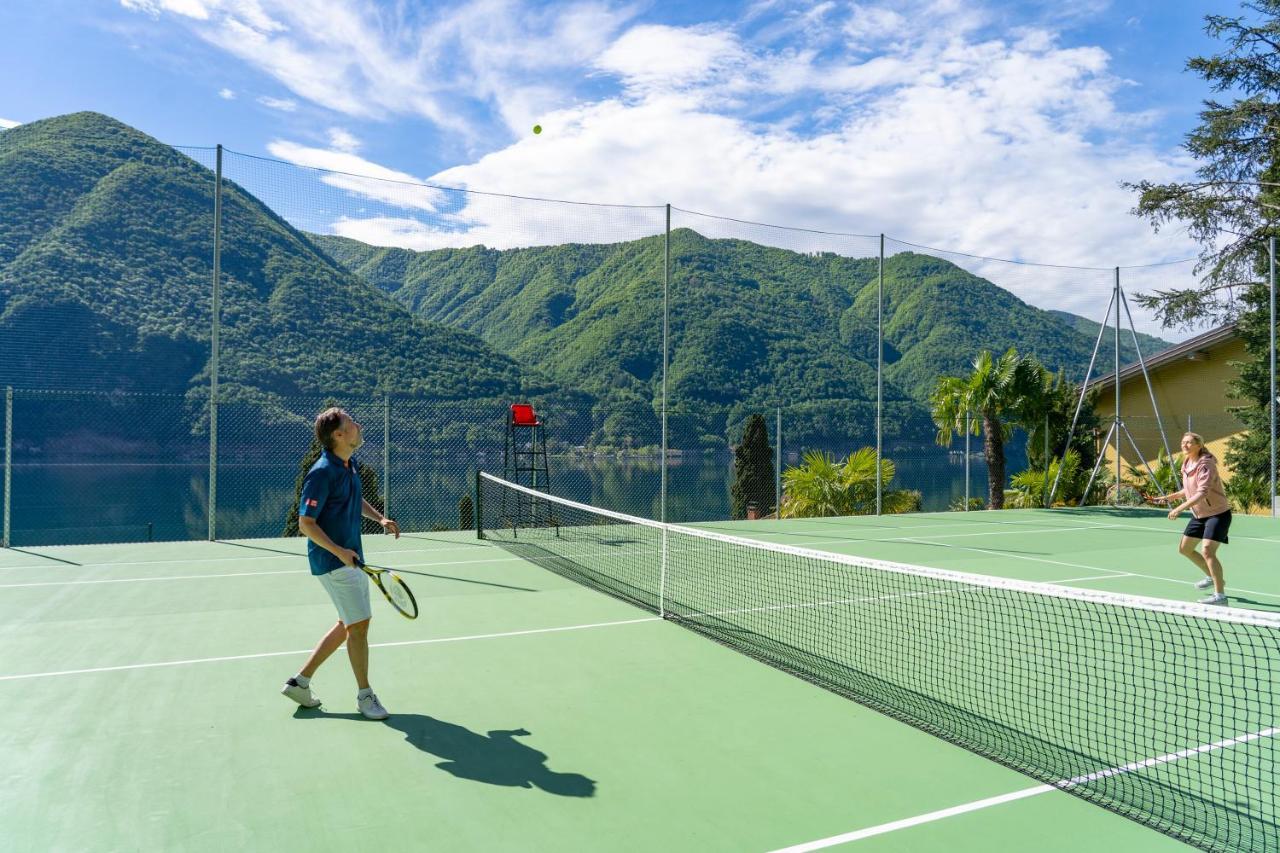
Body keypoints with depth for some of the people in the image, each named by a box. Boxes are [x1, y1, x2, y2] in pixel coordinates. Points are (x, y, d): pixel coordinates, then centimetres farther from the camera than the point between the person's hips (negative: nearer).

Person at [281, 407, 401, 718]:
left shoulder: (348, 465, 8)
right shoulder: (322, 473, -20)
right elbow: (305, 523, -18)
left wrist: (380, 518, 8)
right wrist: (338, 551, -26)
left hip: (351, 558, 10)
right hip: (334, 561, -10)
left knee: (348, 625, 17)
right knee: (358, 624, -2)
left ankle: (300, 681, 28)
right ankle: (364, 695, 13)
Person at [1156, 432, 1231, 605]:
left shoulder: (1205, 465, -21)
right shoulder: (1186, 464, 4)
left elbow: (1202, 492, -33)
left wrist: (1179, 508, -41)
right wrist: (1171, 496, 9)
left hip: (1218, 513, -9)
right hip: (1199, 514, 9)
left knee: (1207, 551, -22)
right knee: (1184, 548, 15)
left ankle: (1220, 594, -15)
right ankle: (1212, 577, 37)